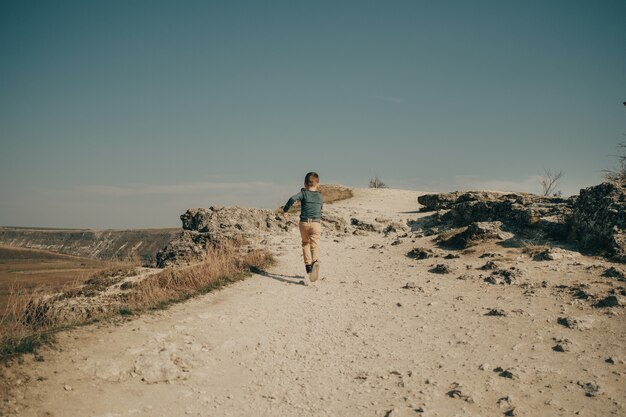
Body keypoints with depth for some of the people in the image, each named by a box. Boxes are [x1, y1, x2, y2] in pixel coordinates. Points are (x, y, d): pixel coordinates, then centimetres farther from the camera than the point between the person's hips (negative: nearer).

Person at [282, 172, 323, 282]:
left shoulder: (303, 193, 2)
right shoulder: (320, 196, 9)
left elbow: (293, 198, -16)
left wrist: (285, 210, -7)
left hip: (304, 223, 0)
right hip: (316, 223, 0)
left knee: (305, 243, 22)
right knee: (315, 245, -8)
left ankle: (308, 265, 21)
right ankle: (316, 262, -36)